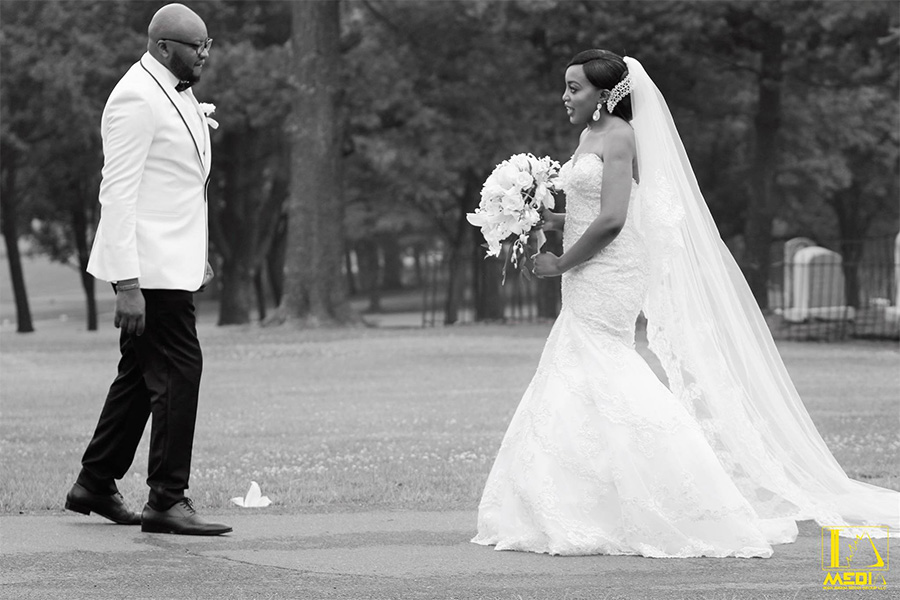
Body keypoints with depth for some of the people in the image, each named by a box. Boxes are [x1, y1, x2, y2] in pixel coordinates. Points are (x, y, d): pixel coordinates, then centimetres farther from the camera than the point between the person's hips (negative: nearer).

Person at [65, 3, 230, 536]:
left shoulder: (179, 94, 15)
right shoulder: (136, 98, -16)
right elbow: (117, 193, -20)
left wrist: (198, 255, 21)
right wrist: (128, 284, -24)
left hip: (174, 262, 10)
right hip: (149, 267, -10)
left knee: (141, 373, 15)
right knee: (179, 371, -11)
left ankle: (95, 486, 24)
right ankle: (167, 500, -7)